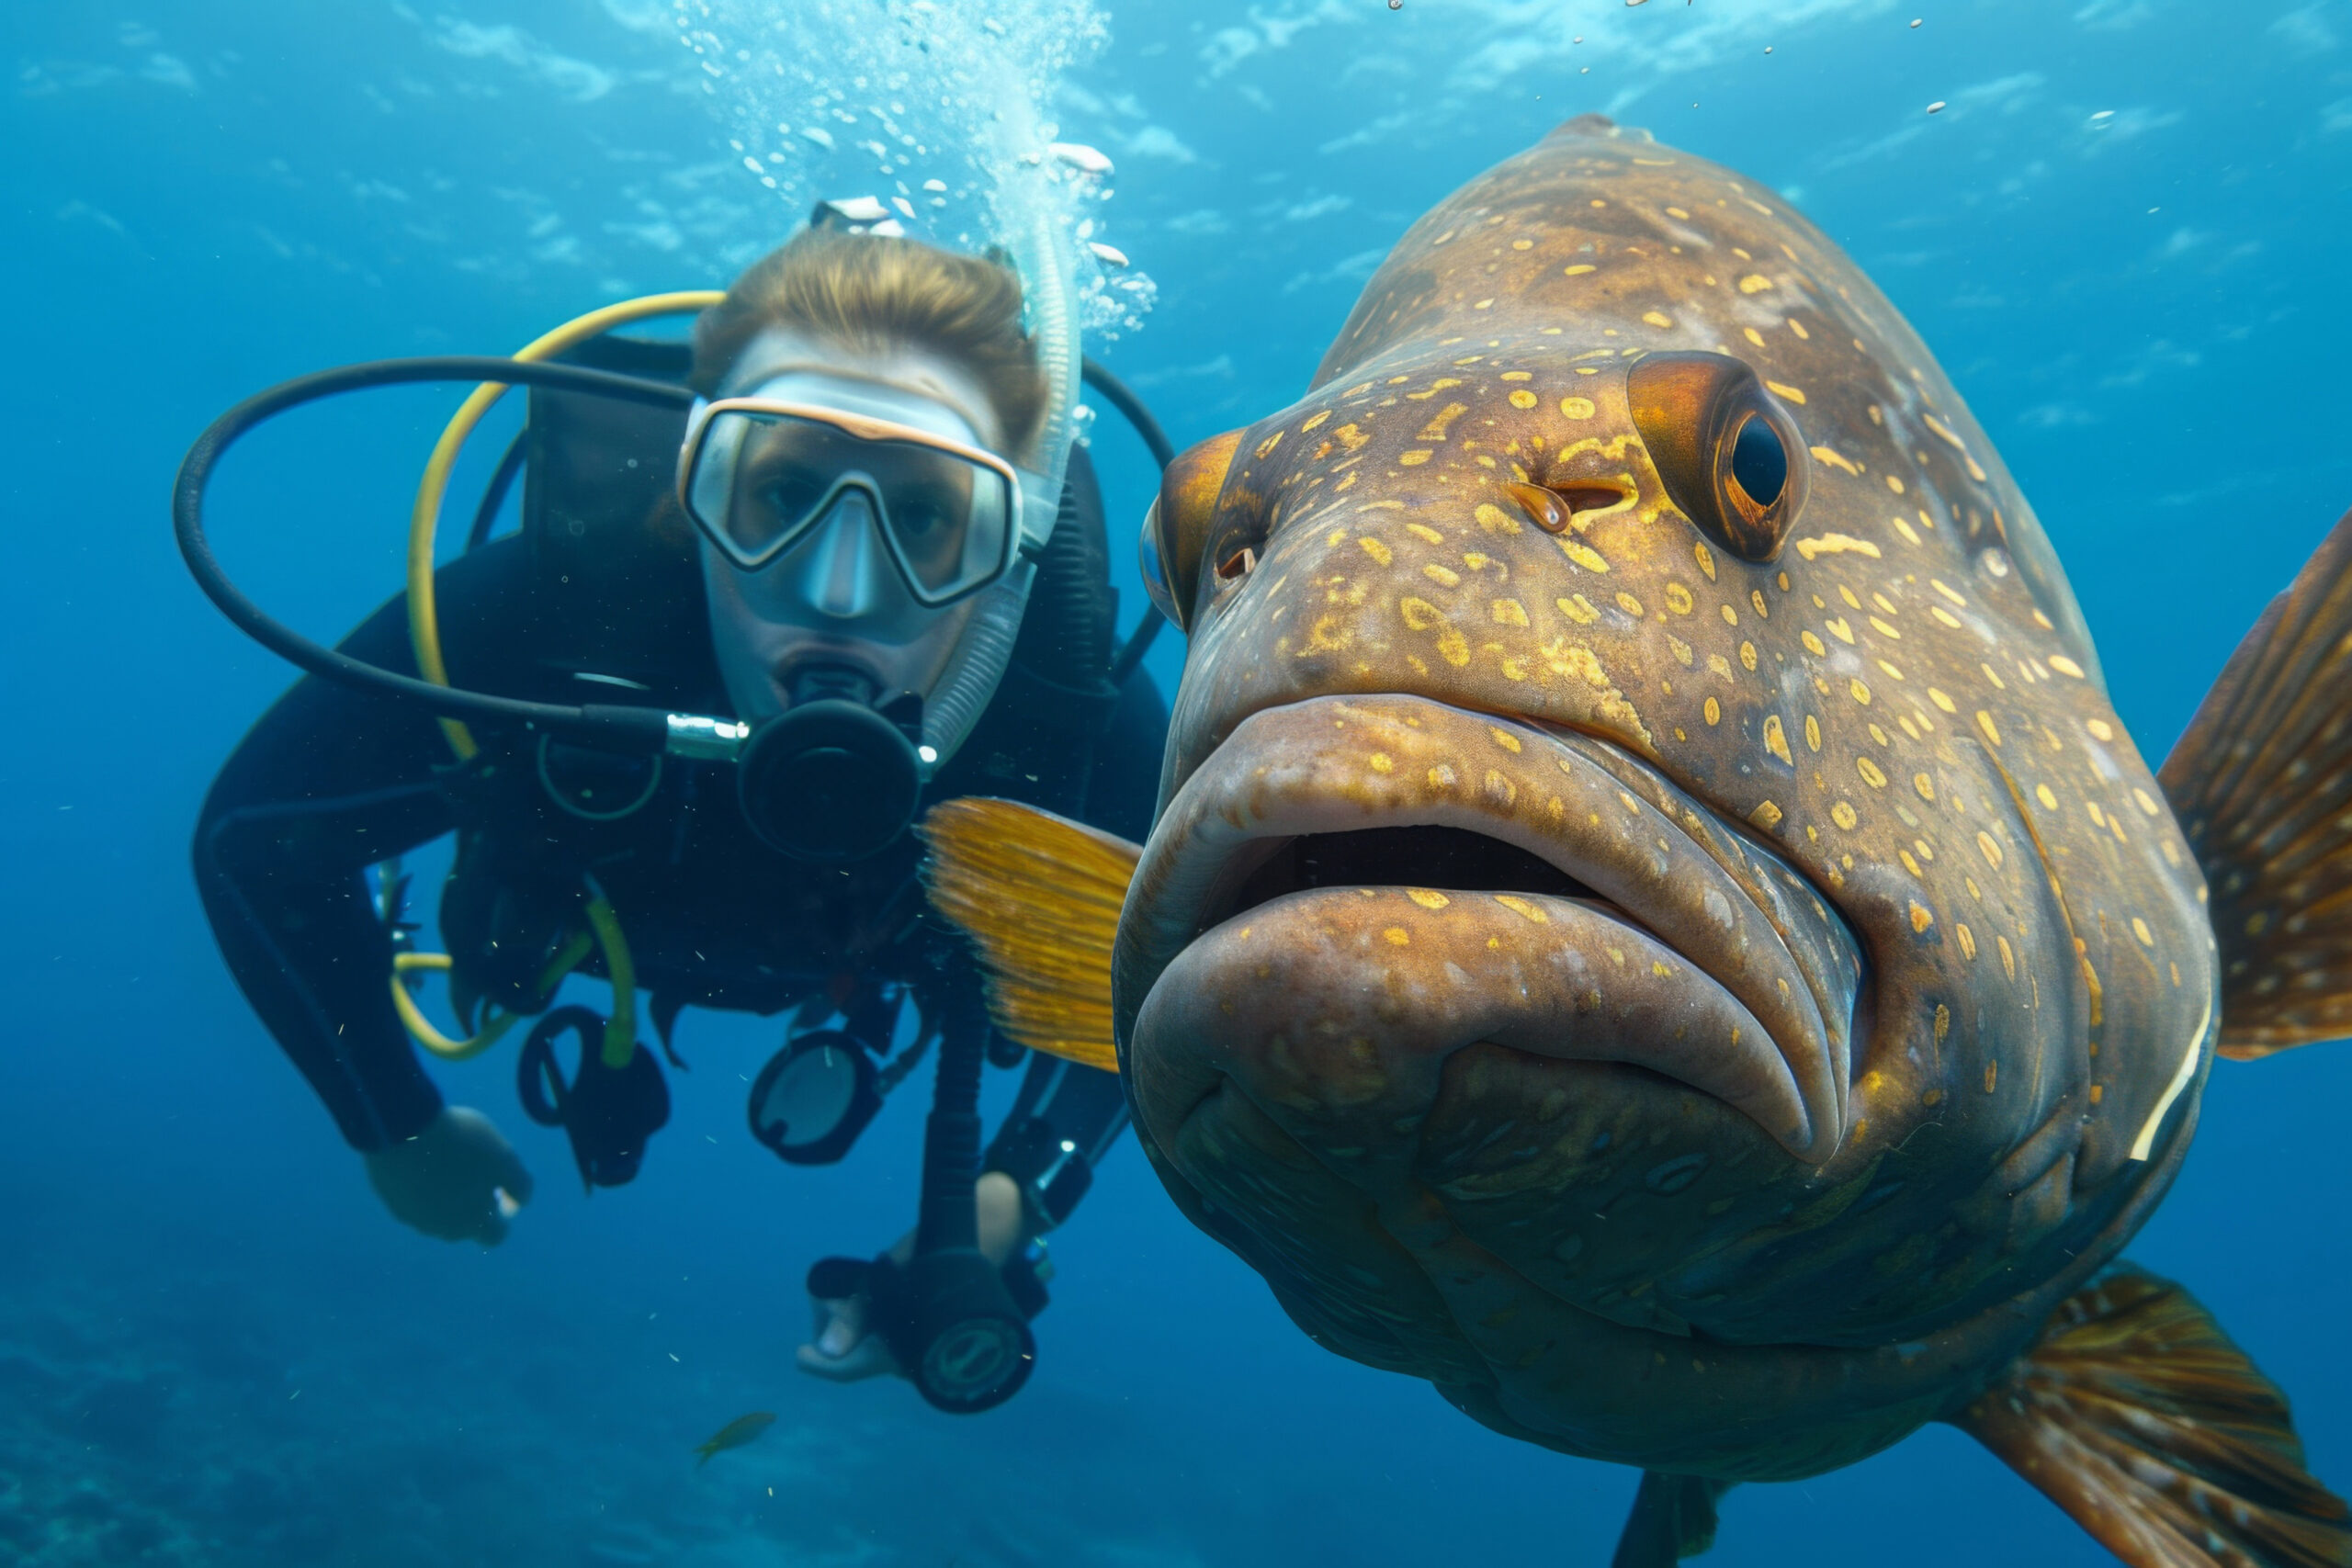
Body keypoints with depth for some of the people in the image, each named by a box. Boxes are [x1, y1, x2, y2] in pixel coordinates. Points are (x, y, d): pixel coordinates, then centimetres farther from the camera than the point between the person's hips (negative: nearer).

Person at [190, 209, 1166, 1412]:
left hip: (898, 937, 0)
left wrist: (1015, 1199, -28)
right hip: (613, 904, 1)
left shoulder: (1085, 725, -44)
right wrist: (394, 1127, -15)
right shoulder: (536, 622, -46)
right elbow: (257, 838, -25)